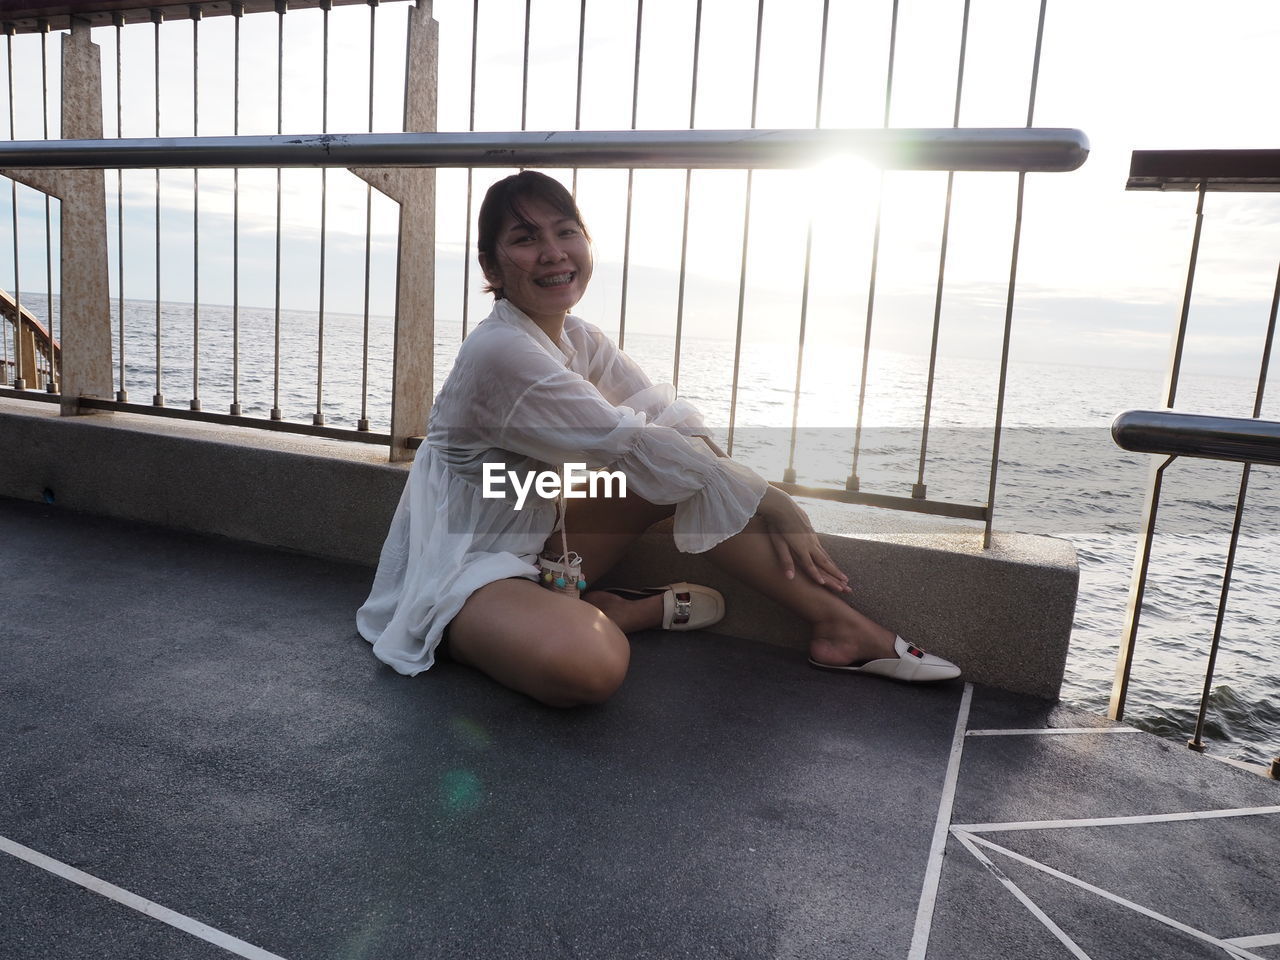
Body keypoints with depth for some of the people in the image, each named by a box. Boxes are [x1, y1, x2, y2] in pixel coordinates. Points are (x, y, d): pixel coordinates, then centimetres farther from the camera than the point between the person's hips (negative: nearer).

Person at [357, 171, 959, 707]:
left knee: (688, 468, -5)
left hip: (535, 537, 9)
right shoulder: (502, 351, -25)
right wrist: (769, 500, -15)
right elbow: (631, 444, -23)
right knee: (588, 665, -40)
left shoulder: (577, 340, 3)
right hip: (458, 563, -8)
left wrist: (769, 505, -14)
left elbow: (670, 419, -2)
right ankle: (627, 613, -4)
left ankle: (836, 623, -3)